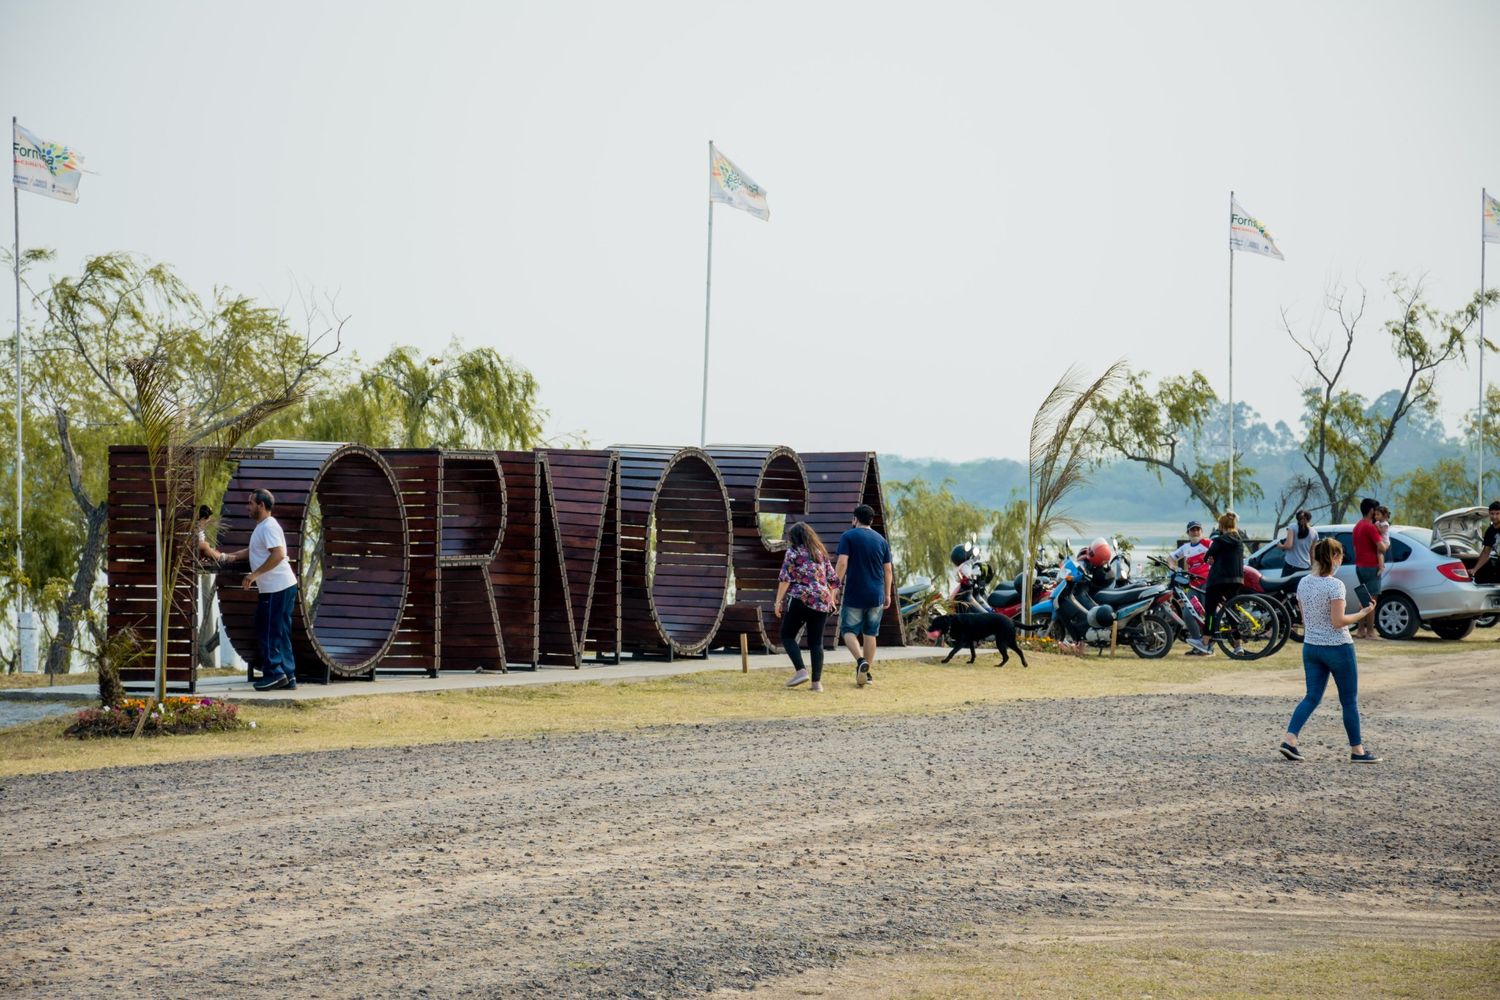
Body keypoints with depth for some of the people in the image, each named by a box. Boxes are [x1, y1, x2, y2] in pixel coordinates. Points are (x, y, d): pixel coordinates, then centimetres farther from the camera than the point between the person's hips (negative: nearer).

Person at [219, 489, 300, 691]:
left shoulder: (269, 526, -15)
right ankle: (287, 675, 13)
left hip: (277, 588, -10)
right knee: (279, 633, 11)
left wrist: (255, 574, -23)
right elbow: (255, 551, 34)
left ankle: (274, 673, -5)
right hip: (276, 588, 10)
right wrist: (232, 556, 21)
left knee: (268, 632, -6)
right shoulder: (262, 527, 18)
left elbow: (278, 554, -26)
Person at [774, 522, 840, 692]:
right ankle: (817, 682, -2)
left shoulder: (793, 552, 1)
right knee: (816, 642, 7)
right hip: (822, 602, 5)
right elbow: (833, 579, 18)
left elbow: (785, 578, -7)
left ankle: (801, 671, -10)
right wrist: (831, 599, 29)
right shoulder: (821, 553, 18)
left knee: (787, 635, 7)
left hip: (800, 600, -5)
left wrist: (778, 601, -4)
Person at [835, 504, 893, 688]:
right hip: (876, 595, 4)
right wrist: (887, 594, 17)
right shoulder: (881, 540, 9)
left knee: (848, 630, 3)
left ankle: (861, 660, -22)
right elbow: (888, 570, 10)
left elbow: (842, 563, -14)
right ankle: (866, 672, 14)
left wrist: (838, 584, -5)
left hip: (854, 594, -4)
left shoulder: (848, 536, -4)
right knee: (870, 633, 12)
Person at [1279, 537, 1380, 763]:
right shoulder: (1334, 585, -17)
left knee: (1312, 697, 9)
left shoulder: (1303, 583, 3)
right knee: (1349, 701, 7)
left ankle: (1289, 739, -8)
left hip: (1310, 647, 6)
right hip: (1337, 647, -6)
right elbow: (1338, 621, -19)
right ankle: (1357, 750, 13)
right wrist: (1362, 614, -8)